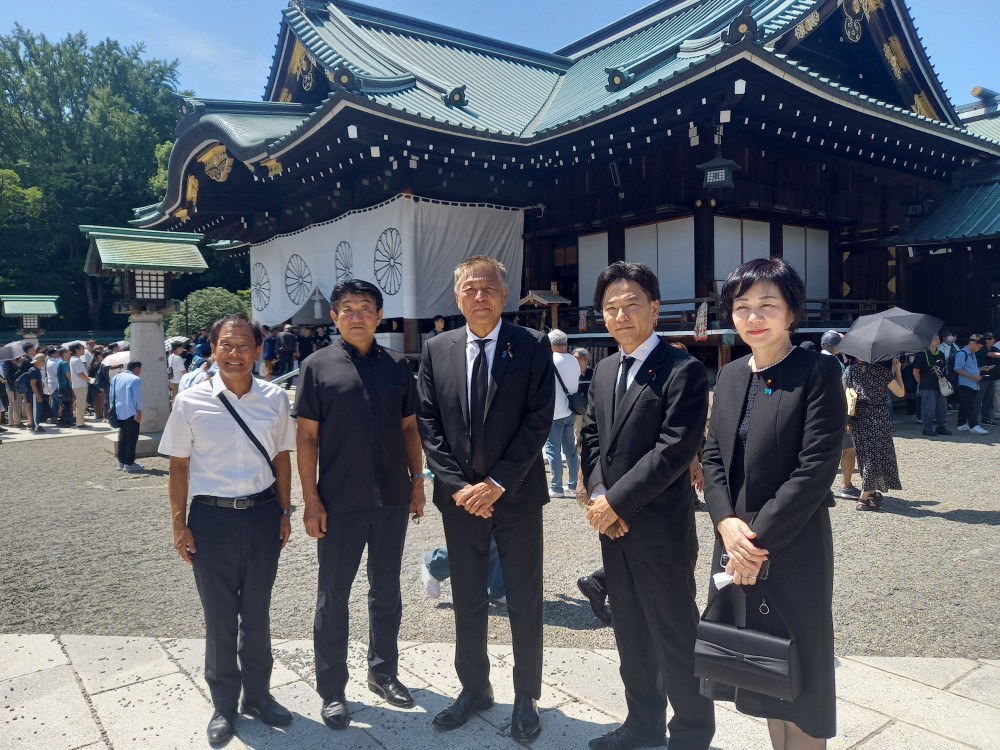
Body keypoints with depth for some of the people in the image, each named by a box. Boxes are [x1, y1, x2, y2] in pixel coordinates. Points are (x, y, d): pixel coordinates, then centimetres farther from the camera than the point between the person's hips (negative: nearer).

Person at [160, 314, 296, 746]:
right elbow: (179, 466, -1)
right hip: (211, 517, -1)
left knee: (257, 612, 17)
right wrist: (179, 524, -1)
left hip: (262, 514, 2)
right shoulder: (190, 402, -7)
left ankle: (258, 695, 38)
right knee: (219, 616, 12)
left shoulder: (274, 399, -3)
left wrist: (284, 512, 7)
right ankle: (224, 705, 33)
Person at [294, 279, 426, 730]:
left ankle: (383, 672, 35)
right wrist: (311, 499, -8)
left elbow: (409, 427, 10)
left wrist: (417, 481, 5)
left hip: (392, 499, 3)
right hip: (340, 502, -3)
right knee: (333, 596, 9)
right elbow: (307, 436, -4)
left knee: (386, 591, 16)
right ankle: (332, 690, 25)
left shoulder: (397, 366, 5)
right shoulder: (317, 366, -3)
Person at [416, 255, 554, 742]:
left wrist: (497, 483, -14)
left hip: (516, 496, -2)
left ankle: (526, 697, 28)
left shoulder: (533, 347, -5)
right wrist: (459, 486, -8)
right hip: (458, 497, 3)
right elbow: (428, 424, 1)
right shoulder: (436, 351, 3)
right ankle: (474, 689, 35)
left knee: (524, 603, 9)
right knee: (467, 602, 15)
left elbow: (538, 420, -10)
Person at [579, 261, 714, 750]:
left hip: (661, 531, -7)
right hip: (613, 527, 7)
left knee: (676, 639, 7)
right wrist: (598, 495, -4)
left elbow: (673, 450, -20)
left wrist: (616, 501, -17)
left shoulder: (683, 371, -14)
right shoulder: (604, 371, 10)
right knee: (630, 634, 20)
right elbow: (590, 437, 11)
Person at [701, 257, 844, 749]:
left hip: (794, 546, -6)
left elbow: (817, 467, -16)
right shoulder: (729, 376, 8)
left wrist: (761, 537, -16)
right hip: (735, 542, 6)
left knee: (797, 662, 7)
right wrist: (726, 522, -8)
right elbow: (713, 455, 8)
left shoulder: (818, 372, -10)